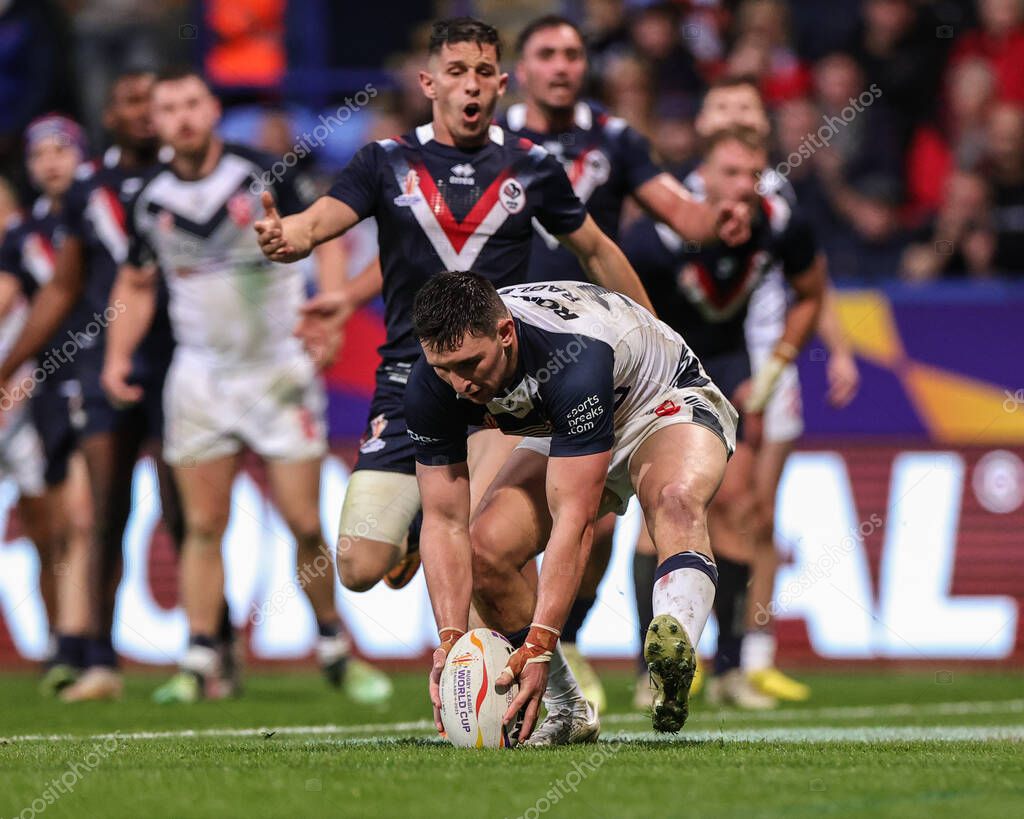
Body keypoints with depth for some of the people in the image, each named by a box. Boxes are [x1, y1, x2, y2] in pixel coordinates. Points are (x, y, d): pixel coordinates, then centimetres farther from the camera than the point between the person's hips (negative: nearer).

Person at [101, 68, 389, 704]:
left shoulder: (263, 177, -9)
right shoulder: (150, 200, 3)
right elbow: (136, 284, 16)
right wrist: (118, 355, 3)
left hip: (280, 369, -3)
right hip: (200, 377, 3)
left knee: (305, 524, -5)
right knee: (204, 525, -2)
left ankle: (337, 651, 10)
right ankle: (201, 663, 1)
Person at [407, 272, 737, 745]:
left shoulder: (574, 355, -42)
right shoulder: (431, 387, -25)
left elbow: (574, 519, -43)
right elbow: (444, 521, -19)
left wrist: (538, 647, -47)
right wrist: (451, 641, -32)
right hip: (563, 435, 6)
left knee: (676, 499, -39)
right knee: (483, 547, -15)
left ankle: (676, 651, -62)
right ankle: (569, 712, -1)